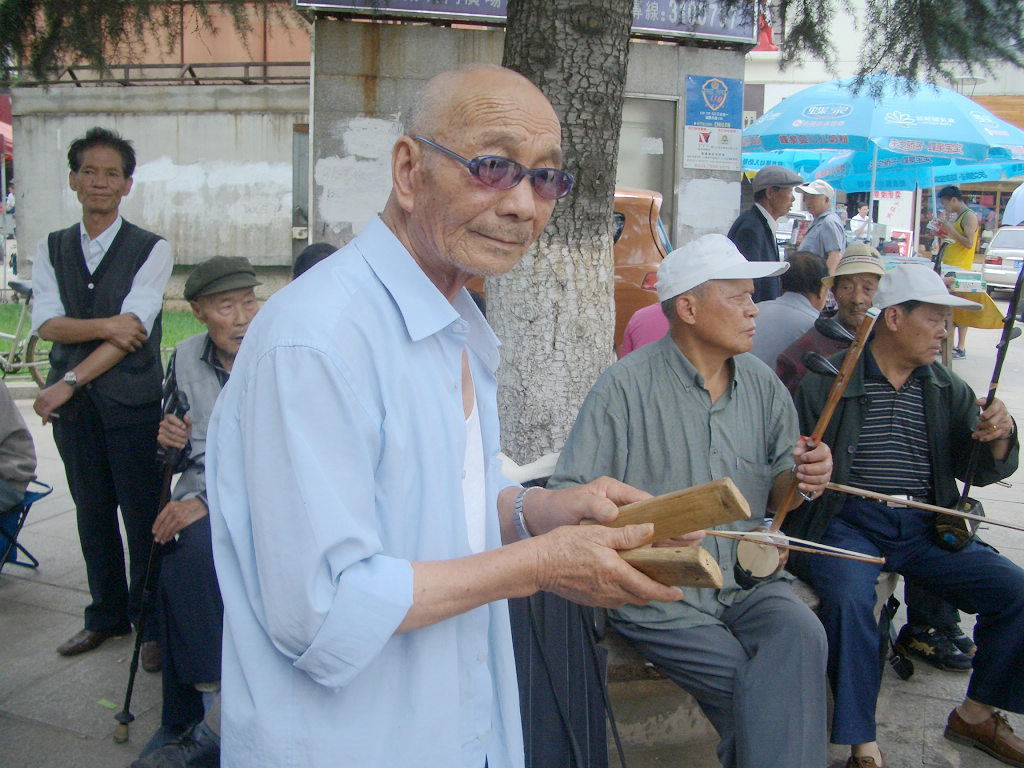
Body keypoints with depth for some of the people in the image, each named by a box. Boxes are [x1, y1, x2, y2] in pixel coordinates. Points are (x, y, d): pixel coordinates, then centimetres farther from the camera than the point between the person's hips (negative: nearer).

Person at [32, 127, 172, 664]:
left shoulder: (151, 250, -3)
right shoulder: (51, 250, 11)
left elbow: (132, 332, -12)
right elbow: (46, 324, -2)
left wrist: (70, 381, -15)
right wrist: (105, 325, -19)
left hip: (133, 404, -4)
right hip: (73, 407, 4)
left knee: (145, 518, 1)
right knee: (92, 515, 14)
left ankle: (152, 624, 17)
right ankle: (106, 616, 30)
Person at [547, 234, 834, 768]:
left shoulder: (762, 385, 10)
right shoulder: (627, 385, -9)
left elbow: (774, 496, 16)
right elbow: (566, 495, -12)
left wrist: (799, 479, -7)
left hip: (751, 583, 5)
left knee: (802, 637, -25)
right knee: (765, 694, -20)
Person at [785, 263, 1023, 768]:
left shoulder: (947, 390, 13)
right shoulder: (826, 382, -1)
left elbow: (981, 471, 12)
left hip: (924, 529, 5)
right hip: (848, 524, -4)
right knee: (847, 596, -33)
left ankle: (976, 714, 14)